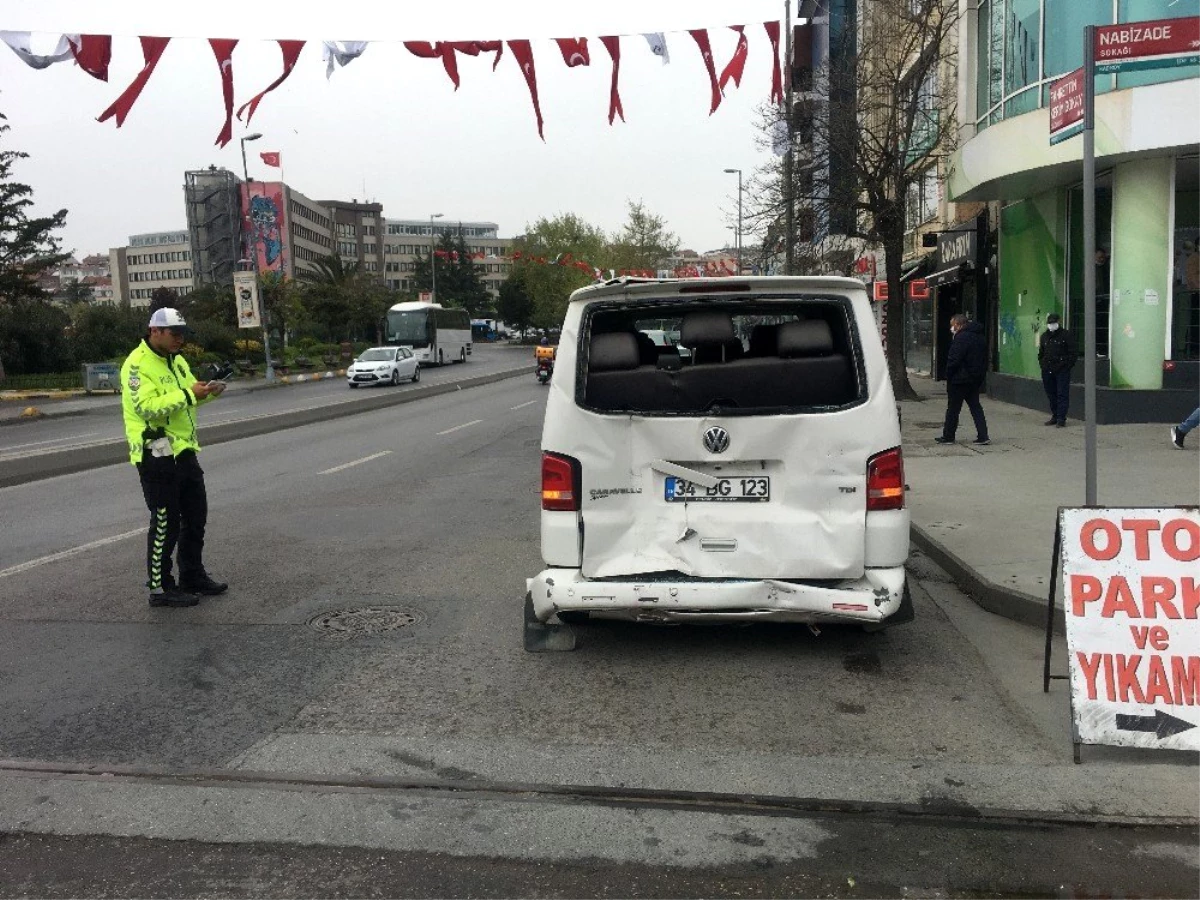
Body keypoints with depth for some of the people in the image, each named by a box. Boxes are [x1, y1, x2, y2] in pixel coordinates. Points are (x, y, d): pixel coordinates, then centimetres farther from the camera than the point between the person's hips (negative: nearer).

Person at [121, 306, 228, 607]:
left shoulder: (177, 361, 14)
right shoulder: (137, 364, -15)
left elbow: (188, 395, 21)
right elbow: (147, 407, -26)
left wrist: (208, 391, 0)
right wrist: (188, 395, -26)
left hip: (184, 451, 9)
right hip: (156, 455, -9)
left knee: (196, 516, 16)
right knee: (165, 524, -2)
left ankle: (193, 576, 30)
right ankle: (160, 588, 9)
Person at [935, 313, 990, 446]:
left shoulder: (961, 338, -17)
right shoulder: (980, 337, 13)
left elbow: (954, 360, -21)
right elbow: (985, 359, 16)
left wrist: (948, 376, -10)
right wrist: (980, 375, 18)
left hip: (960, 380, -9)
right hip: (976, 379, 9)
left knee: (953, 408, 2)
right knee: (975, 407, 12)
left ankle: (948, 436, 10)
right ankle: (983, 436, 7)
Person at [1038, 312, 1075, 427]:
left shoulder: (1066, 335, -1)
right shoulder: (1044, 336, 16)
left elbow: (1072, 353, -3)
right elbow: (1041, 352, 24)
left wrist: (1068, 365, -10)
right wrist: (1042, 364, 11)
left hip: (1062, 370, -6)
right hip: (1047, 371, 6)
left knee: (1062, 395, -6)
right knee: (1051, 394, 10)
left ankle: (1061, 418, -6)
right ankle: (1055, 416, 20)